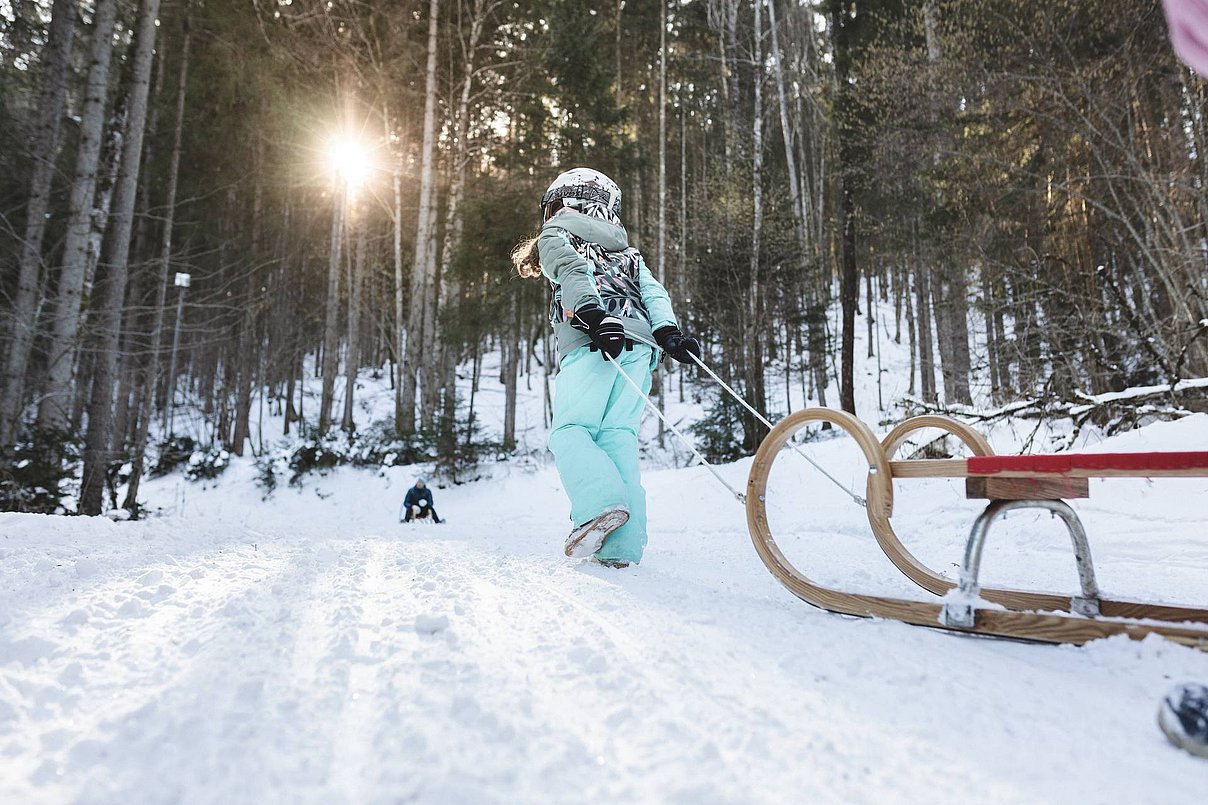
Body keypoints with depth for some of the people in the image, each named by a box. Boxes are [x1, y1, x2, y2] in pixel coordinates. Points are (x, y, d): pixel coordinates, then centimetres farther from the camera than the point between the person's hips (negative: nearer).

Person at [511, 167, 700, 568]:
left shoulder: (555, 234, 19)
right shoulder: (626, 249, 35)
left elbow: (573, 274, -3)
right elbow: (653, 290, 17)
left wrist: (596, 318, -19)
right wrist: (668, 332, 4)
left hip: (592, 342, -5)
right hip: (641, 344, 5)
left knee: (570, 431, -5)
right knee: (619, 435, -2)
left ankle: (602, 504, -30)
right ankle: (622, 545, -12)